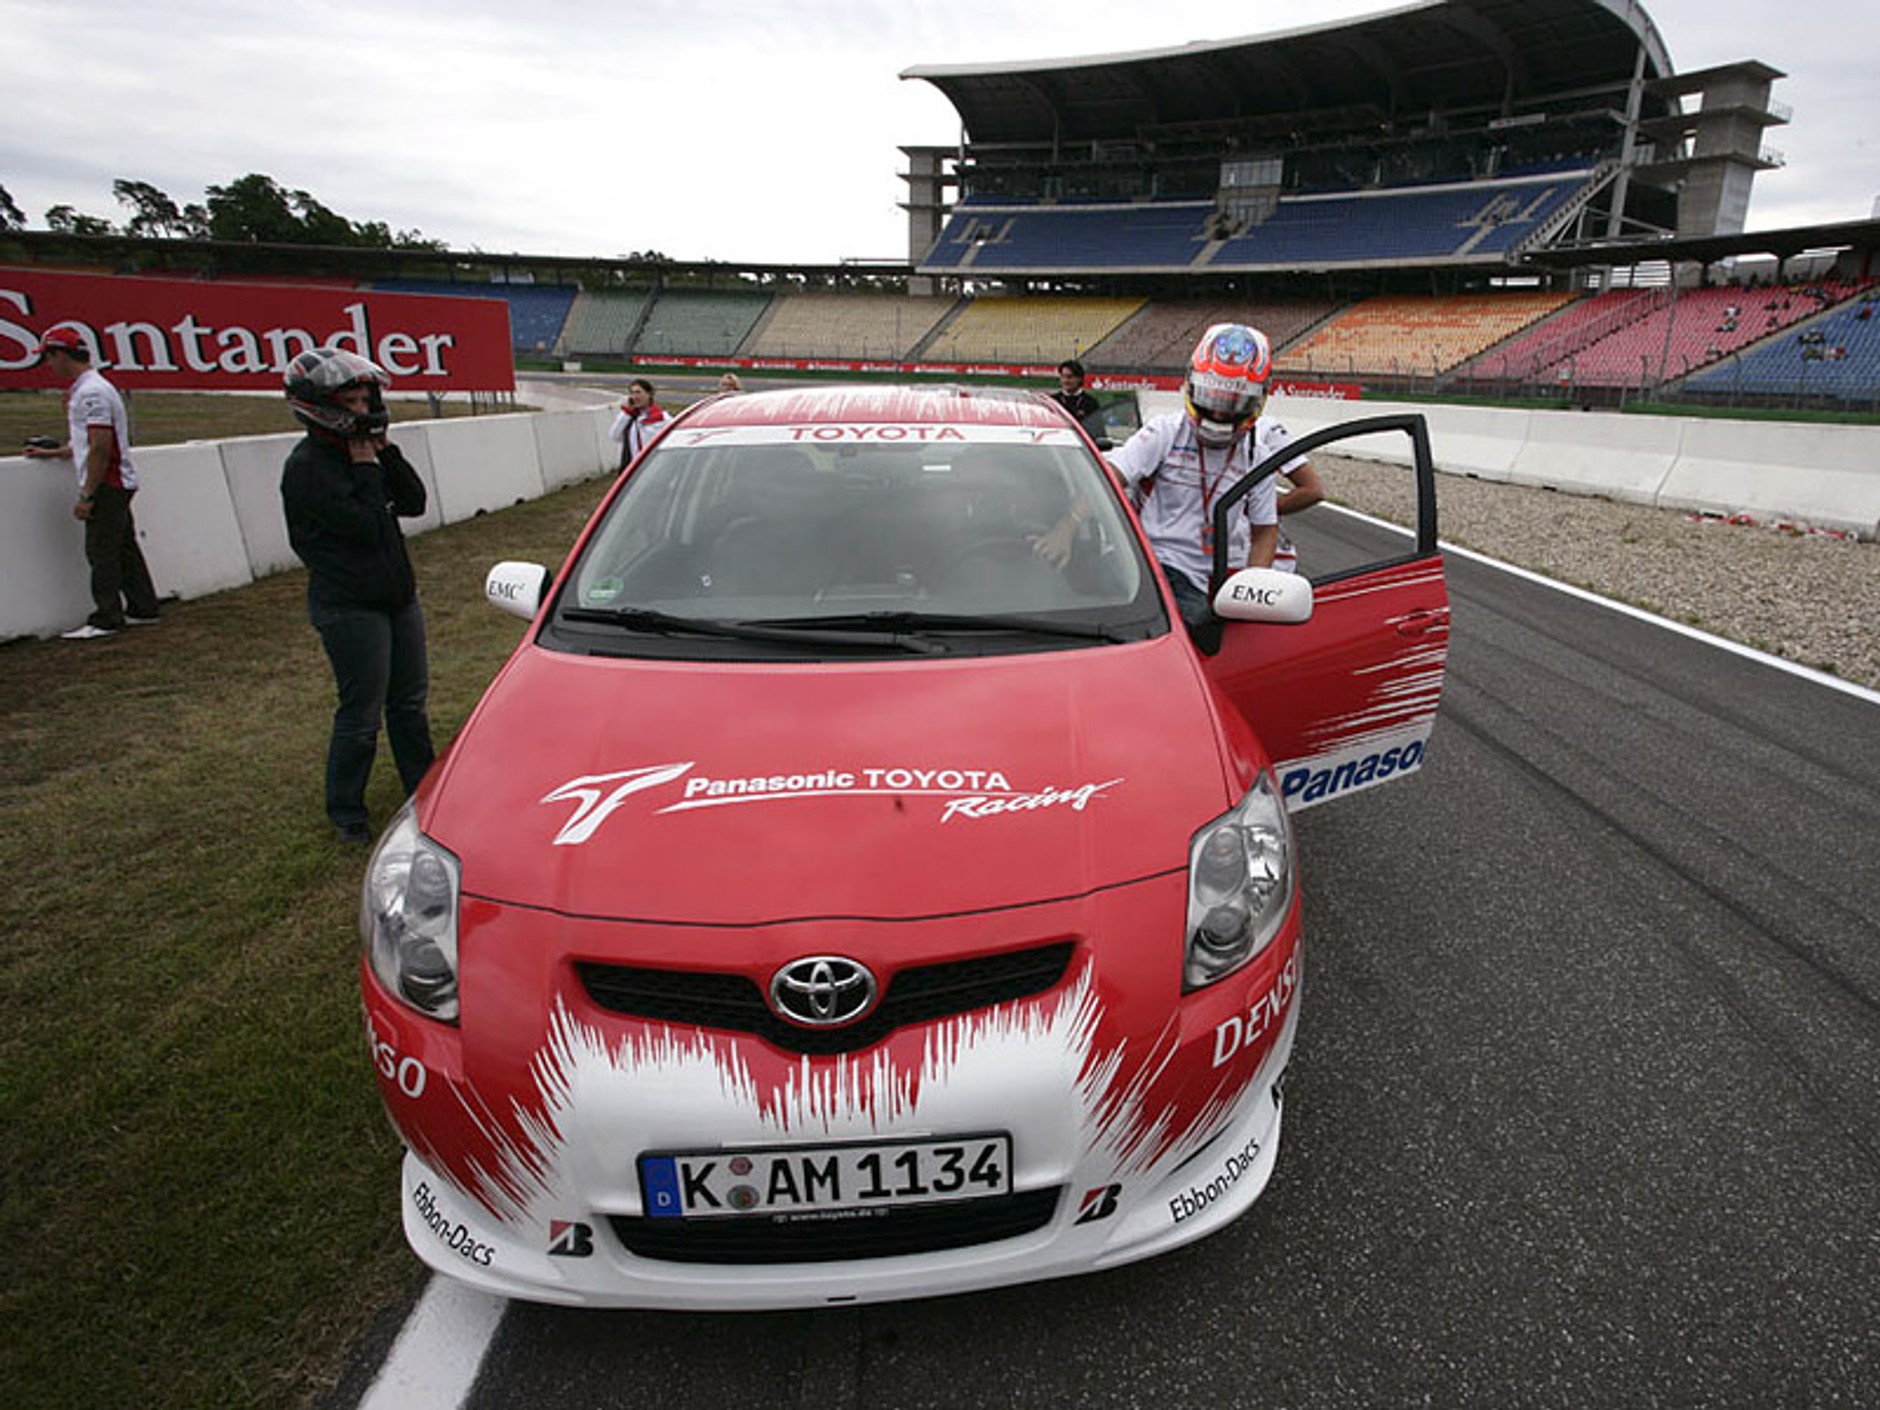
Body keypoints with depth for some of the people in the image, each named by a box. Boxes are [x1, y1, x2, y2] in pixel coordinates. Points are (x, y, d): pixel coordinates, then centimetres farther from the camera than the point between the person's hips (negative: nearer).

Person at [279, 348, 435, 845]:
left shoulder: (364, 450, 11)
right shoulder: (307, 467, -14)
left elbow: (414, 503, 6)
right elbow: (364, 525, -22)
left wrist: (387, 454, -3)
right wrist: (367, 468, -12)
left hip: (397, 595, 8)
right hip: (350, 606, -8)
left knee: (410, 701, 16)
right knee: (361, 715, 0)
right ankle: (346, 814, 16)